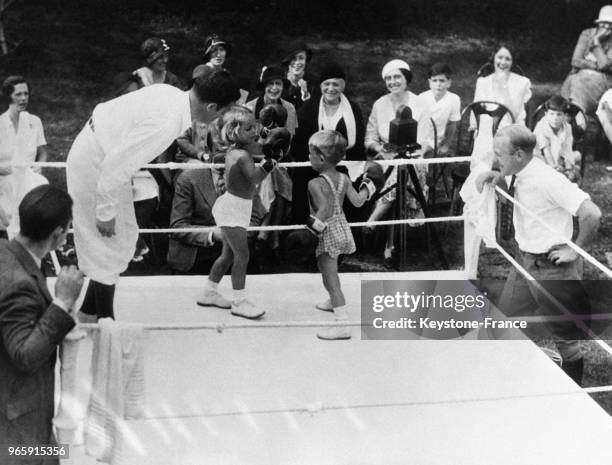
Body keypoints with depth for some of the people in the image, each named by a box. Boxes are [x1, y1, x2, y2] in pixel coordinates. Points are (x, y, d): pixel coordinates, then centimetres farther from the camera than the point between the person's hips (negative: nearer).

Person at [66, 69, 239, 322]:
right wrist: (106, 212, -19)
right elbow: (116, 165, -30)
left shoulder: (170, 93, -4)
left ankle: (88, 314, 29)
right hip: (93, 165, -10)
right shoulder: (166, 123, -31)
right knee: (108, 246, 1)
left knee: (125, 236, 17)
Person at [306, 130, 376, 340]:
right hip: (342, 227, 9)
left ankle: (343, 325, -14)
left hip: (328, 233, -9)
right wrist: (367, 187, 16)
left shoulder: (315, 184, -20)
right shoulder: (343, 178, 0)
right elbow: (357, 201, -1)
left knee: (330, 277, -8)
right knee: (329, 271, 31)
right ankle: (334, 302, 53)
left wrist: (313, 226, -27)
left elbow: (324, 209, -32)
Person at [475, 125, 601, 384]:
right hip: (525, 262, 9)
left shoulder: (548, 180, -25)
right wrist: (496, 178, 7)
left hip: (552, 268, -9)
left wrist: (576, 250, -18)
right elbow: (510, 196, 28)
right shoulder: (521, 177, 3)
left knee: (565, 336, 5)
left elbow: (592, 214, -30)